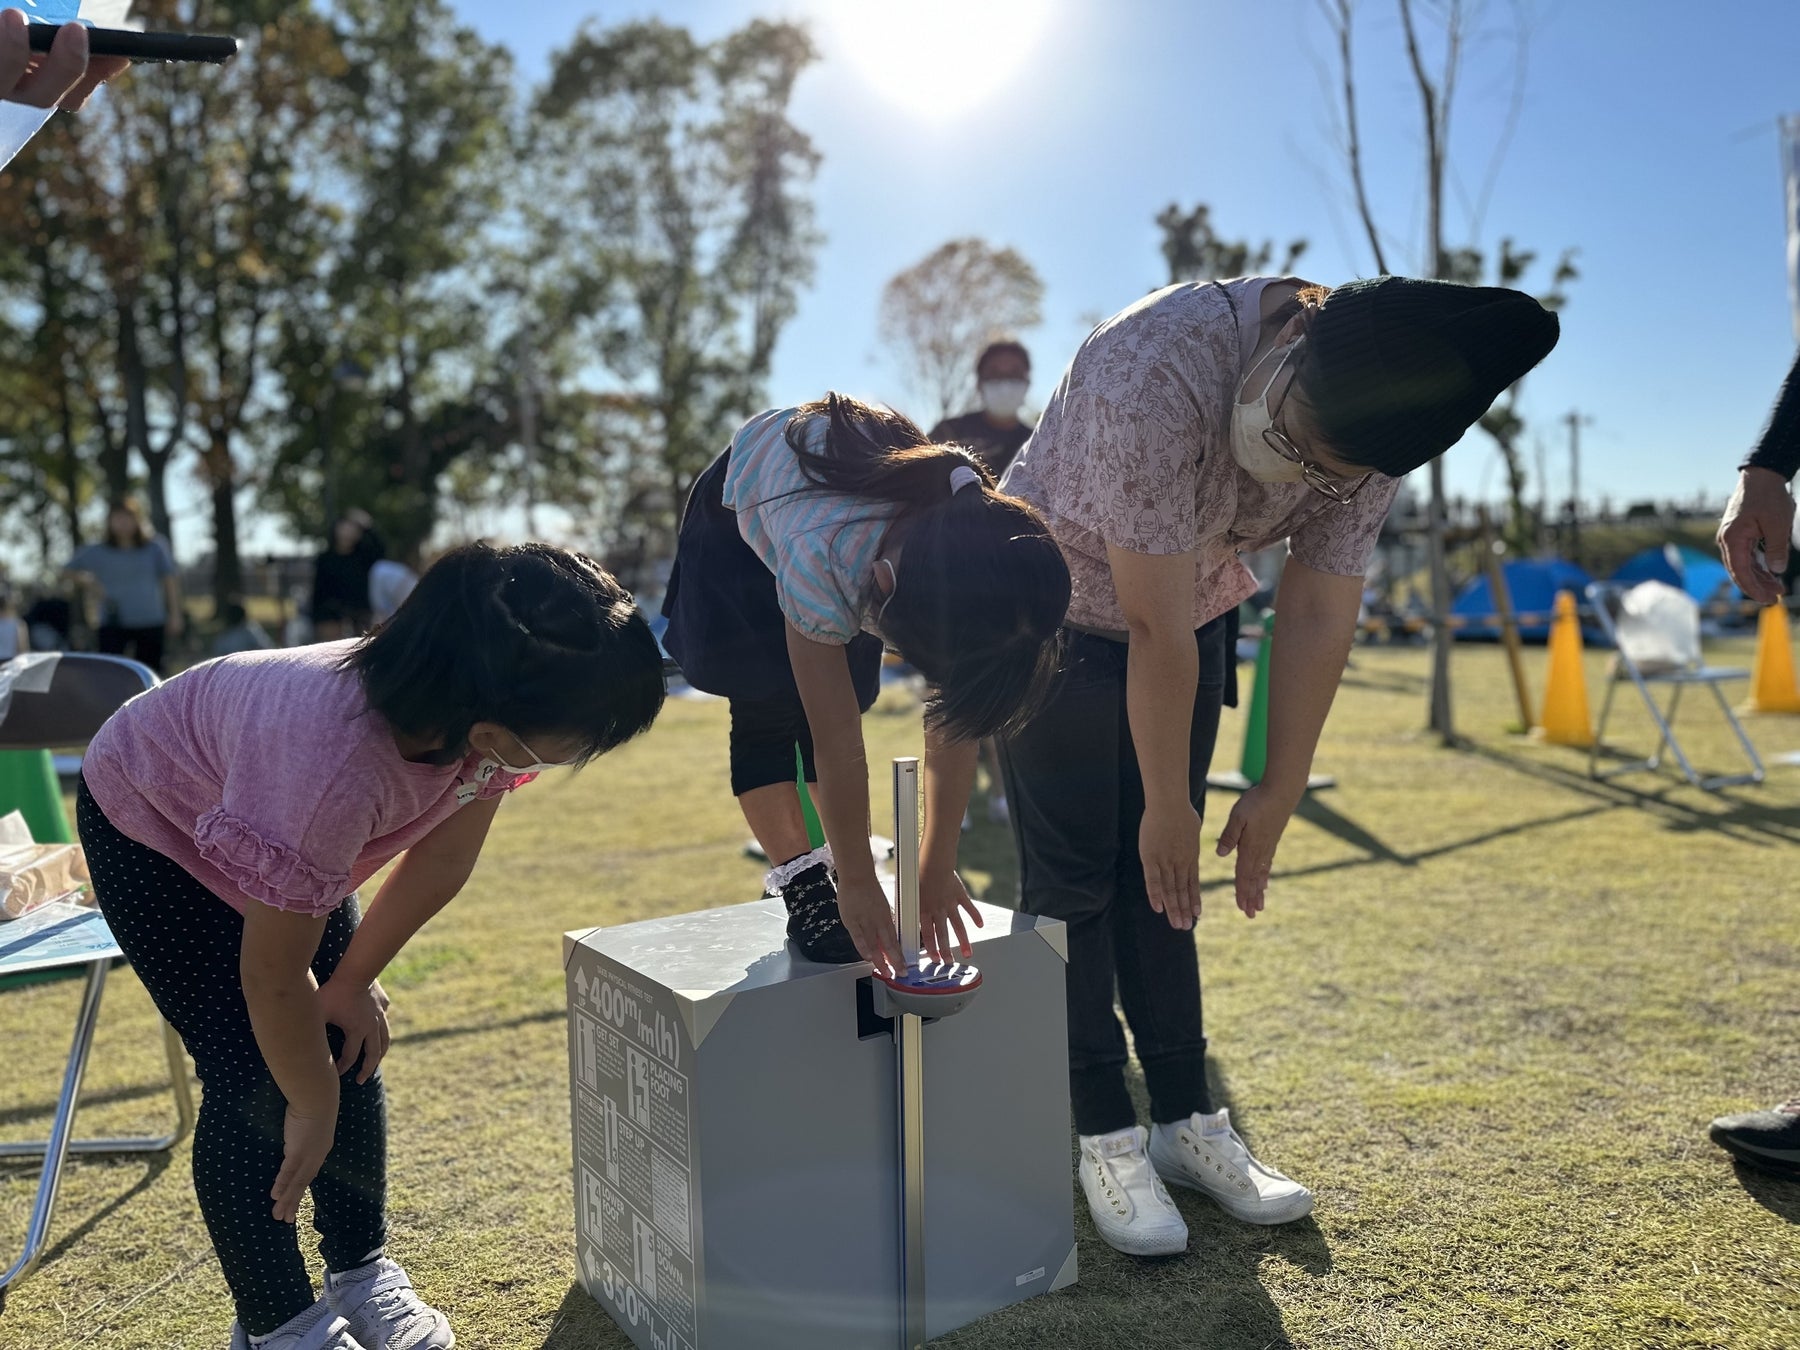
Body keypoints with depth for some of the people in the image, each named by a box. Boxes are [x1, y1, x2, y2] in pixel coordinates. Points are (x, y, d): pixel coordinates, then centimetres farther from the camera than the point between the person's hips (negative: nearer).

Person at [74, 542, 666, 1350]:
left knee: (348, 1047, 3)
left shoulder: (482, 714, -28)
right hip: (151, 827, -5)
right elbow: (272, 978, -30)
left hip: (299, 845, 6)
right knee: (250, 1077, -9)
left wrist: (351, 984, -5)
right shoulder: (334, 762, -46)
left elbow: (442, 861, -9)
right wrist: (312, 1108, -15)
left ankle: (362, 1275, 21)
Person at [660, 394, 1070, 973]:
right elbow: (839, 752, -37)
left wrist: (937, 870, -18)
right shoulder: (824, 557, -46)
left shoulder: (981, 543, -32)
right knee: (767, 703, -16)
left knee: (845, 702, -8)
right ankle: (801, 882, -10)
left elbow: (954, 728, -23)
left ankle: (837, 862, 1)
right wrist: (857, 885, -28)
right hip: (743, 505, -3)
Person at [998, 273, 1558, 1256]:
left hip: (1190, 614, 5)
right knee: (1075, 876, -6)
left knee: (1159, 875, 6)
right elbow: (1155, 630, -31)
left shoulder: (1365, 420, -17)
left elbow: (1319, 616, -9)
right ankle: (1104, 1137, 5)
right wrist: (1169, 805, -21)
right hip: (1058, 615, -5)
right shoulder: (1160, 375, -37)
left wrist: (1280, 791, -5)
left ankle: (1186, 1119, 15)